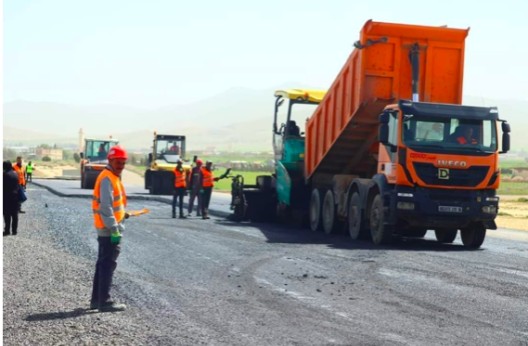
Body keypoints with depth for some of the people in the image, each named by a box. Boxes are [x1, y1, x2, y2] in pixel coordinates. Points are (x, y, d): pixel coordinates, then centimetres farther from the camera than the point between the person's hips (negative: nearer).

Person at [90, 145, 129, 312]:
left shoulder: (113, 177, 16)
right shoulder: (107, 178, -16)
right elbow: (106, 207, -23)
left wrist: (122, 214, 18)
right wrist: (114, 229, -25)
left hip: (107, 229, 10)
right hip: (109, 230, -10)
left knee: (103, 264, 14)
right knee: (108, 264, -7)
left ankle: (97, 299, 21)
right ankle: (104, 301, -4)